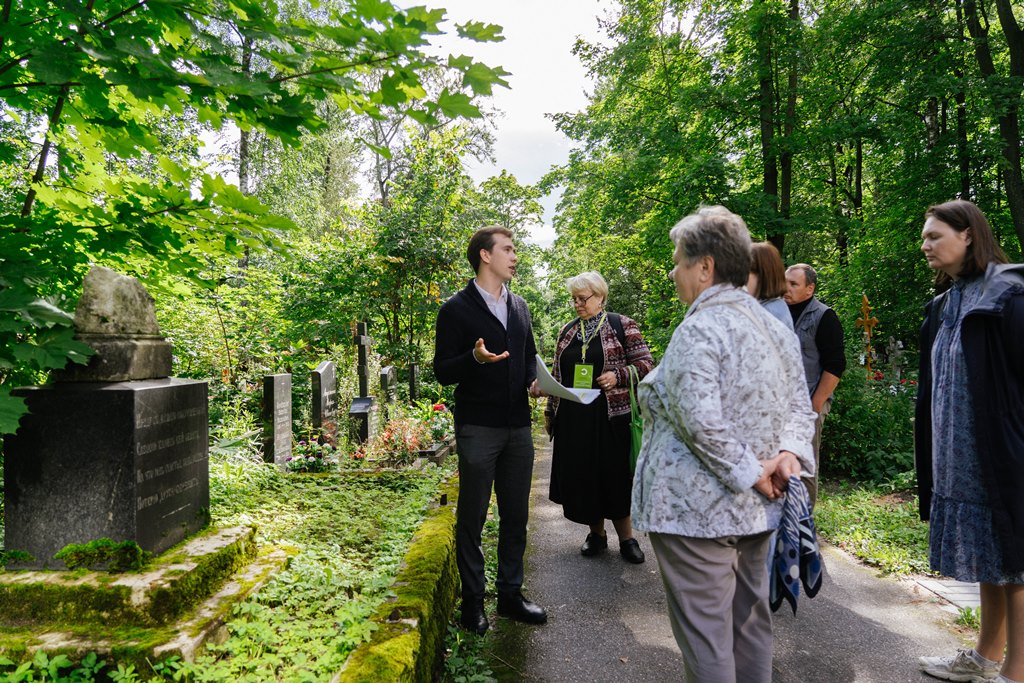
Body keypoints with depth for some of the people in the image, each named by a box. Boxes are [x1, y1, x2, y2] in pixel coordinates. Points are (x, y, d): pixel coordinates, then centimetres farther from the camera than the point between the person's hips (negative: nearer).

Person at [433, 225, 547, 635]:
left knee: (515, 516, 13)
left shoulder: (519, 307, 13)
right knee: (472, 518, 6)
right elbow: (443, 371, -7)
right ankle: (472, 602, 20)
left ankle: (510, 594, 28)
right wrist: (475, 358, -26)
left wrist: (536, 379, 1)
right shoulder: (457, 309, -6)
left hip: (518, 427, 6)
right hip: (478, 428, -6)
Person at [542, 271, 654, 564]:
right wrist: (550, 411, 16)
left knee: (614, 475, 2)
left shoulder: (622, 326, -2)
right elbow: (558, 375, 17)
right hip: (572, 418, 4)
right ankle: (596, 533, 24)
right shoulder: (567, 331, 12)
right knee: (580, 476, 7)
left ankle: (626, 537, 19)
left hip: (610, 416, -4)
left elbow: (645, 364, -2)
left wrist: (618, 376, -19)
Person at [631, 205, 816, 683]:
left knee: (704, 632, 3)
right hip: (756, 510, 9)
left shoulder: (699, 328, -17)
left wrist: (749, 473, -16)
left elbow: (701, 422, -26)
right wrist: (788, 453, -4)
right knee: (750, 620, 20)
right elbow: (801, 407, 11)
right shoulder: (775, 326, 10)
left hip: (698, 511, -9)